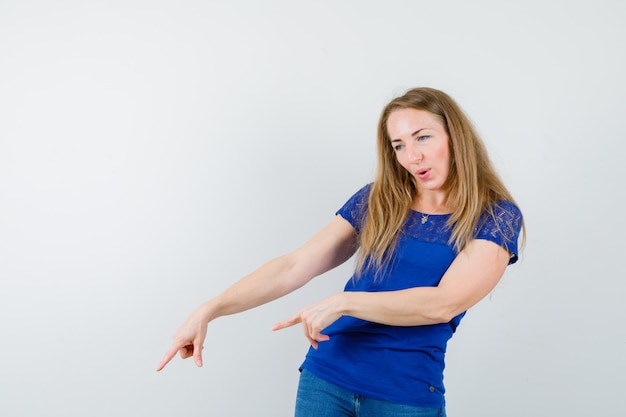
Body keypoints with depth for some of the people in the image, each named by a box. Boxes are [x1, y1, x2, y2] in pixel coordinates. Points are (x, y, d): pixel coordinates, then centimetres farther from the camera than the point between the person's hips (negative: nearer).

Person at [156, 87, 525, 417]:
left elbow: (444, 303, -17)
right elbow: (294, 266, 2)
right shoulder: (377, 200, 5)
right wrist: (211, 310, -5)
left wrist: (342, 302, -23)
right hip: (324, 379, 3)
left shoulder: (496, 217, -4)